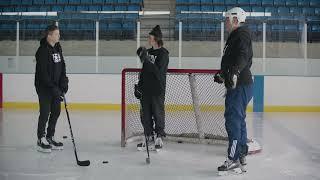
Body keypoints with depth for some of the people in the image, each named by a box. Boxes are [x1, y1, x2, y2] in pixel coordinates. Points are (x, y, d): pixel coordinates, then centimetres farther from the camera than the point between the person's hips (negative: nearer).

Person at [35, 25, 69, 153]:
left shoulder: (57, 48, 8)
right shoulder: (43, 51, -18)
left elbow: (62, 66, 13)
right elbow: (43, 73, -22)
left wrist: (63, 82, 2)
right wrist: (53, 88, -24)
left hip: (55, 86, 8)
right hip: (44, 87, -8)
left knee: (56, 111, 10)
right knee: (45, 112, -5)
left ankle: (50, 137, 22)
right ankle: (41, 140, 7)